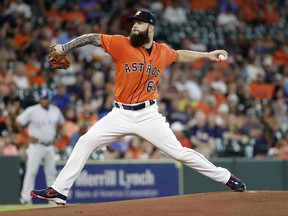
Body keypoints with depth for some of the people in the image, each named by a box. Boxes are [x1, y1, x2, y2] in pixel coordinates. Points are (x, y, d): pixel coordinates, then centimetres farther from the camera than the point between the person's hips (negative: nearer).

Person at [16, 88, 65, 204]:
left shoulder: (56, 111, 5)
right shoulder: (32, 111, -10)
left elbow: (60, 124, 23)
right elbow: (19, 122, -4)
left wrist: (55, 136, 12)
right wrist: (28, 137, -6)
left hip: (50, 146, 5)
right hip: (36, 146, -5)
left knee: (51, 172, 8)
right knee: (31, 171, -9)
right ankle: (25, 197, -8)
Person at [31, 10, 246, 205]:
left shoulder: (163, 52, 3)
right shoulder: (121, 44, -6)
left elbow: (179, 55, 25)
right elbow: (92, 38, -6)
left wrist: (207, 55, 24)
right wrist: (64, 48, -16)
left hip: (148, 114, 0)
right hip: (121, 114, 1)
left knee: (179, 152, -4)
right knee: (86, 142, -6)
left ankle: (226, 177, 9)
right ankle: (59, 191, 0)